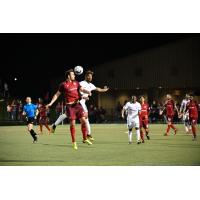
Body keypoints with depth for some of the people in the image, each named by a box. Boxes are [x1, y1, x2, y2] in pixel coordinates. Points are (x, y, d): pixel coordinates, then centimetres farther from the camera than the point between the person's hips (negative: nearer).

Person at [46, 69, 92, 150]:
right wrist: (51, 103, -1)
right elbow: (57, 94, 6)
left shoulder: (76, 83, 11)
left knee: (83, 120, -3)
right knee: (72, 123, -5)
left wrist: (88, 92, -19)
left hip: (77, 104, 4)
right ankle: (74, 142, 5)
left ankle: (85, 139, 13)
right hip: (70, 106, -4)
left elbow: (82, 89, 3)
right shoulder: (63, 85, -1)